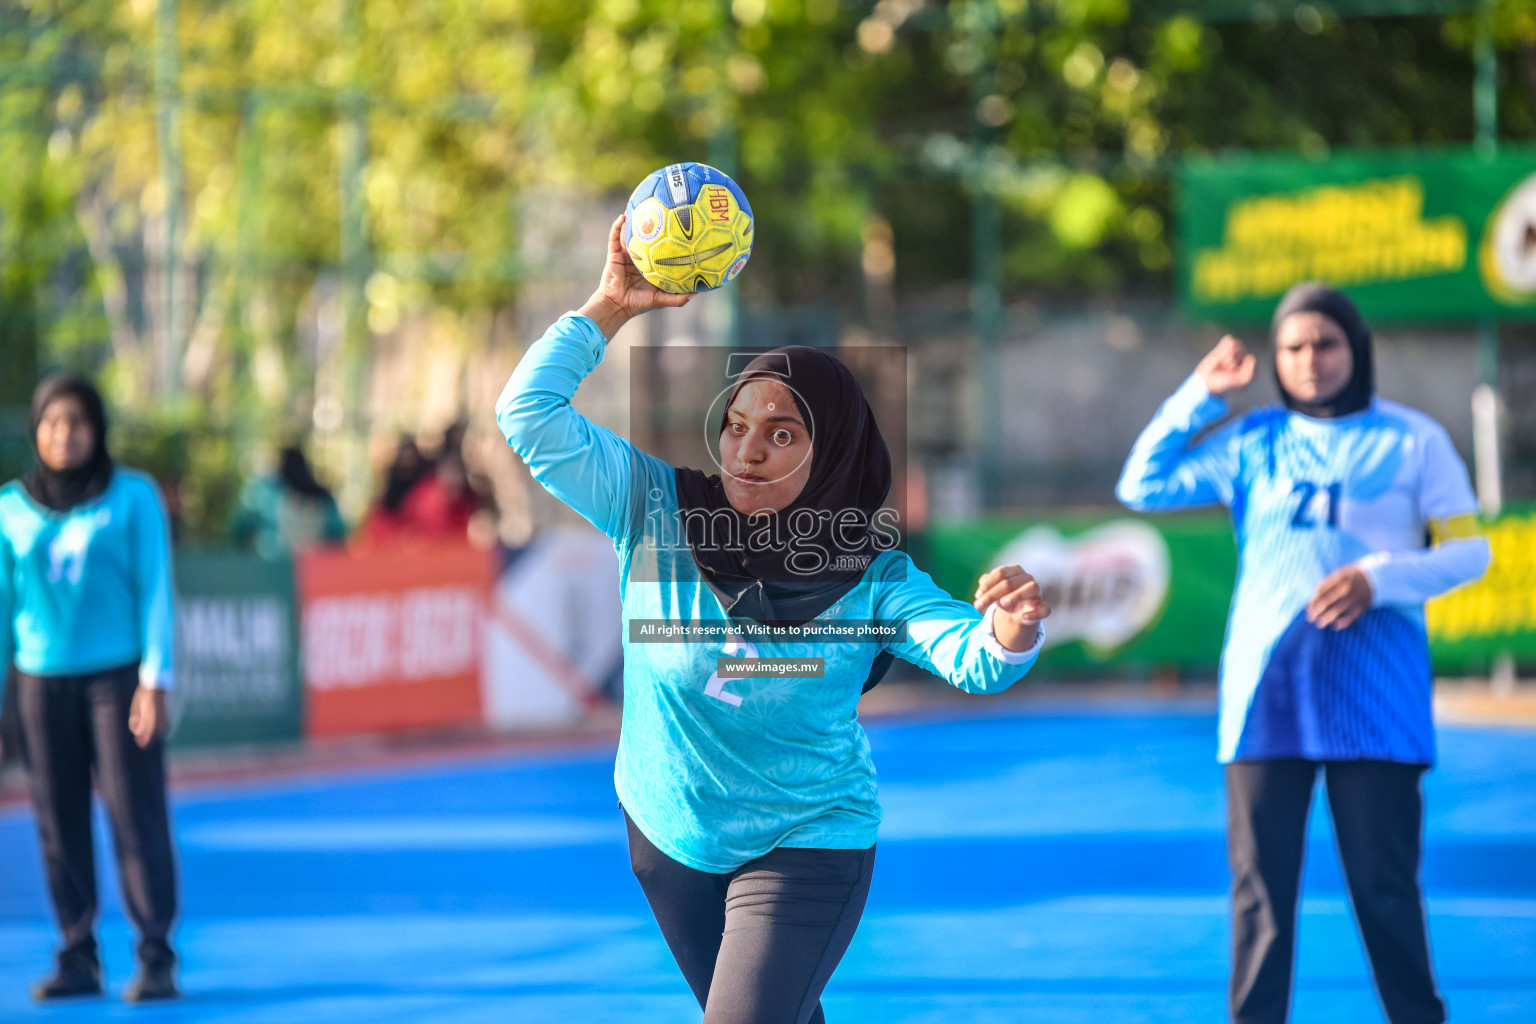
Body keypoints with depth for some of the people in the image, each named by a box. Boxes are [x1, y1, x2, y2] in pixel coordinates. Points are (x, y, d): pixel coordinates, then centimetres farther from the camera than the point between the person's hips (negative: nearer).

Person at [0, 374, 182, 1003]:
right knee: (59, 821, 1)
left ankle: (155, 958, -2)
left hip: (118, 675, -3)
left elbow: (155, 590, 1)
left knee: (135, 812, -7)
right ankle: (77, 957, 8)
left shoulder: (133, 497, 1)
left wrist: (154, 680, -7)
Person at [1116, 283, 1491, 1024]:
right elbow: (1142, 487, 12)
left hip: (1374, 692, -2)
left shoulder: (1413, 440, 4)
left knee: (1384, 884, -1)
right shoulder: (1252, 441, 12)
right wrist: (1200, 396, 7)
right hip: (1266, 687, 2)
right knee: (1260, 883, 1)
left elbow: (1468, 547, 2)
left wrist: (1379, 577, -13)